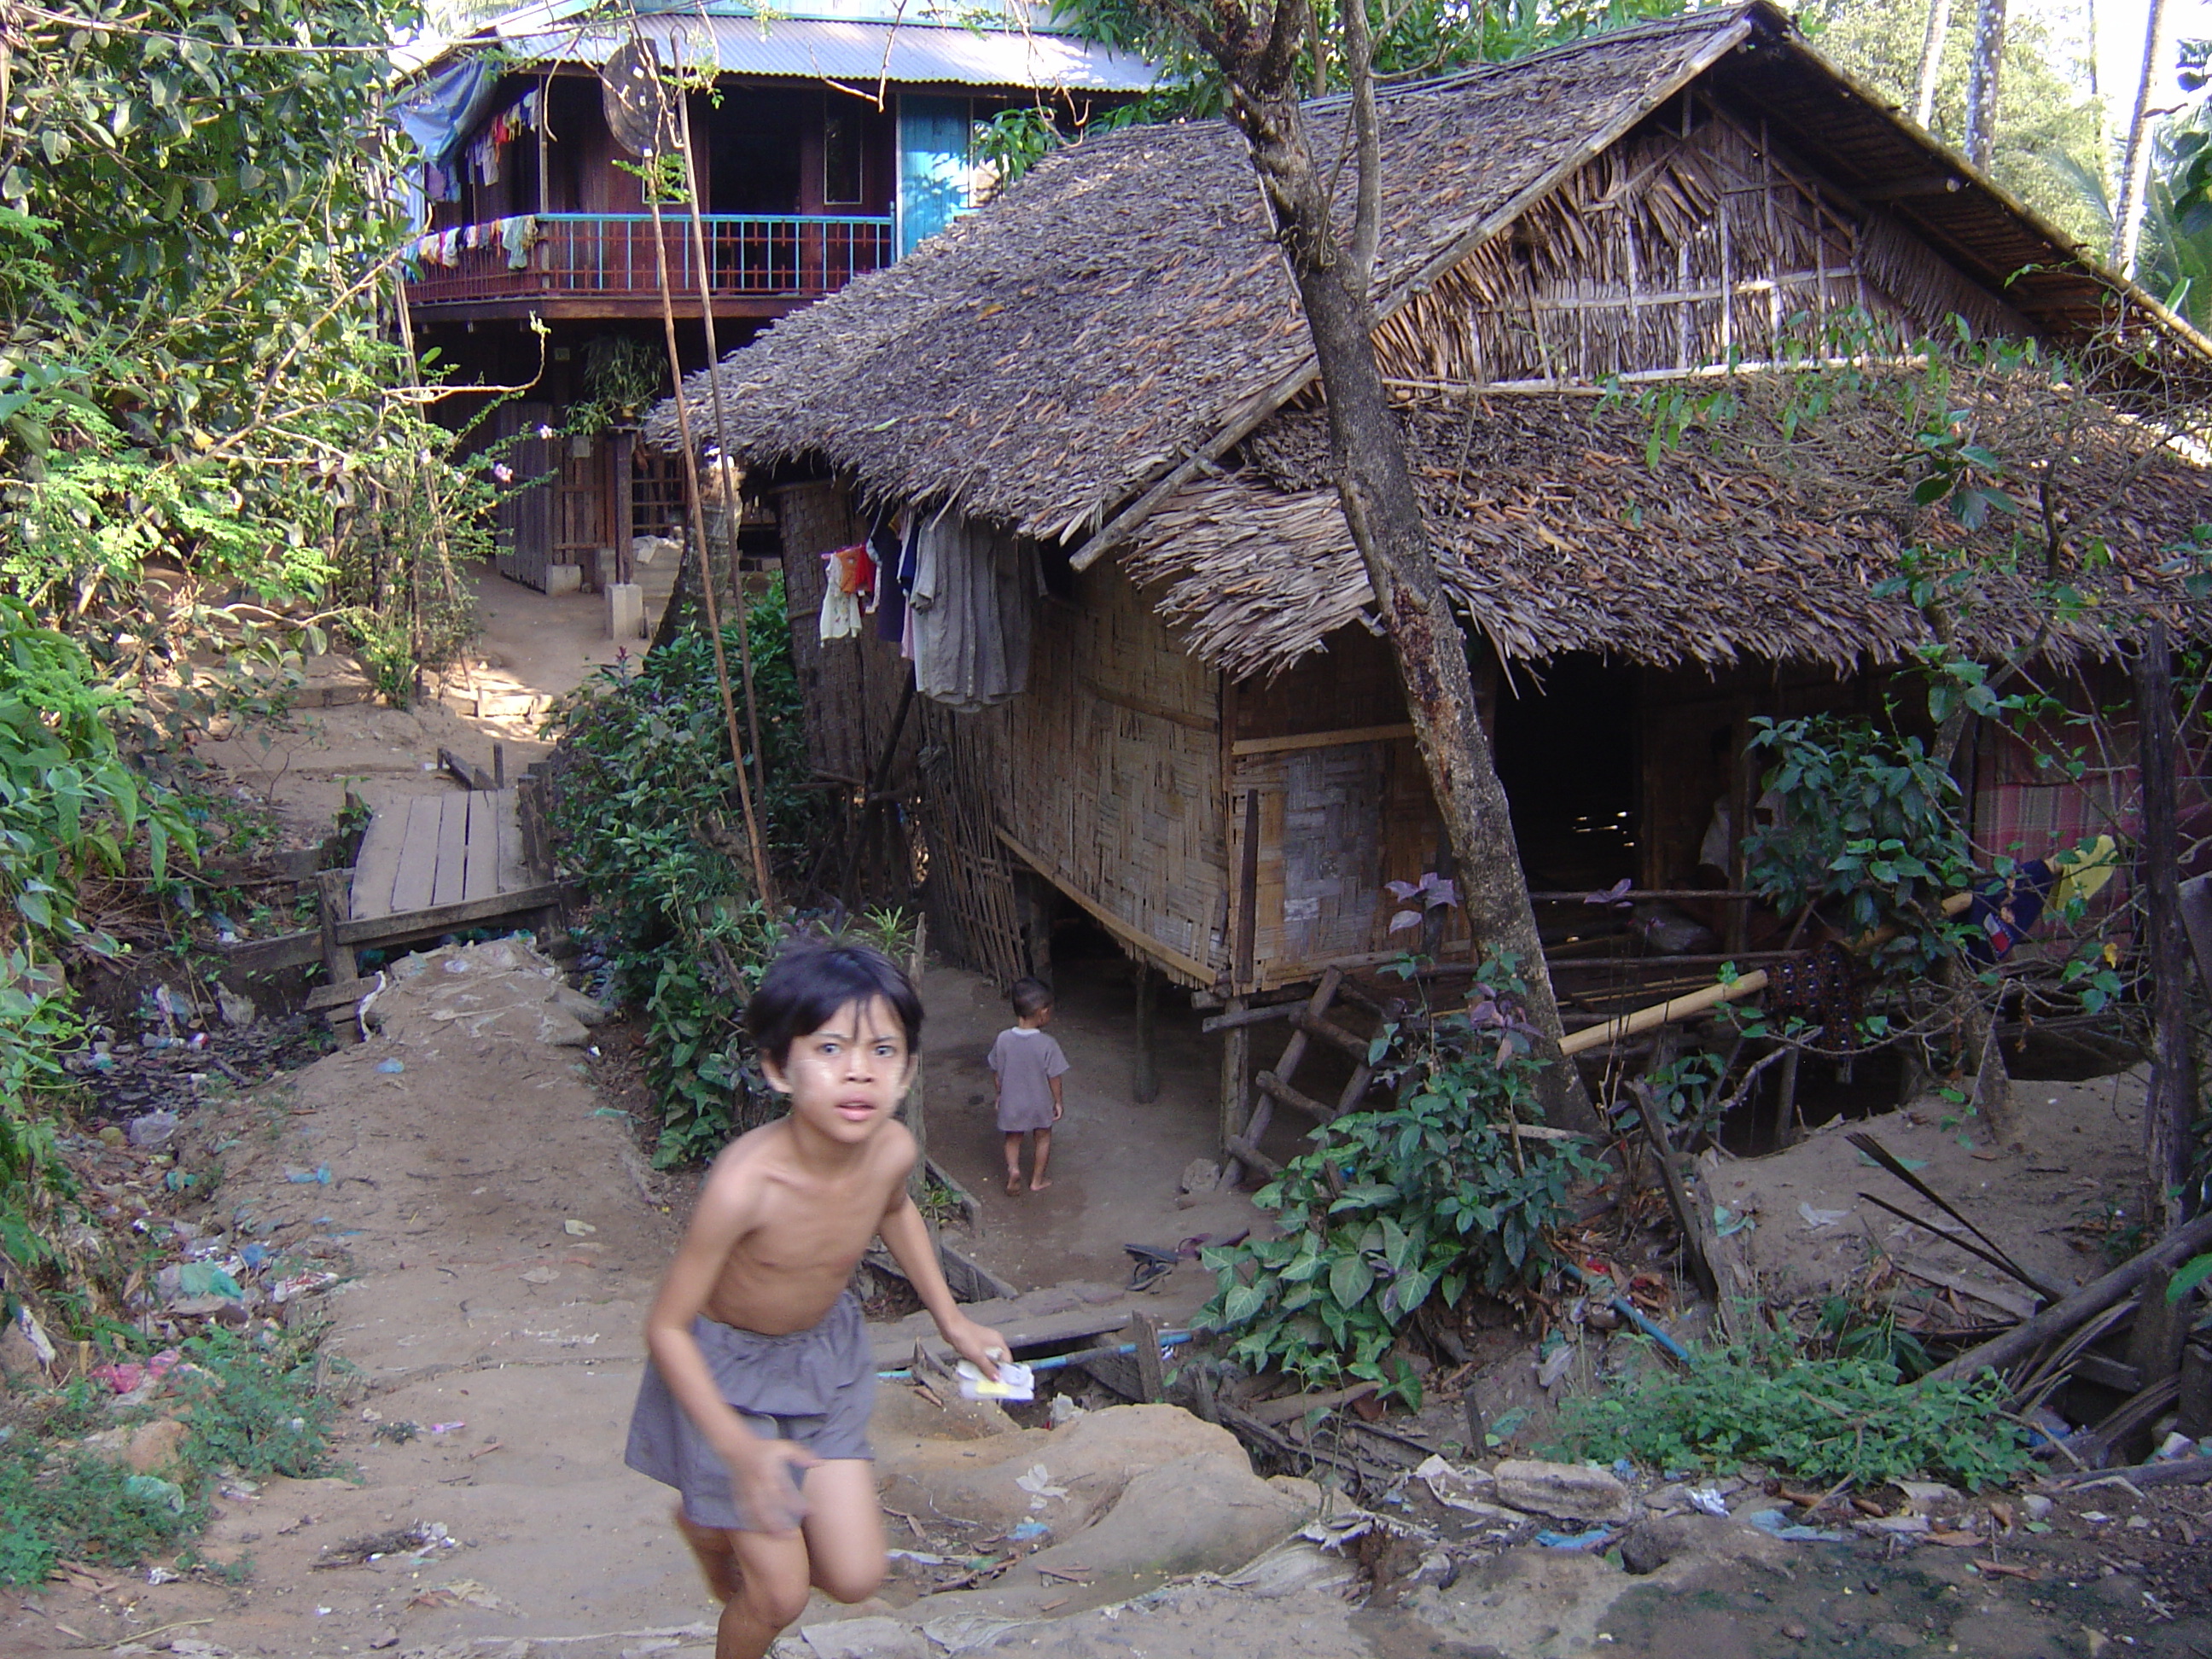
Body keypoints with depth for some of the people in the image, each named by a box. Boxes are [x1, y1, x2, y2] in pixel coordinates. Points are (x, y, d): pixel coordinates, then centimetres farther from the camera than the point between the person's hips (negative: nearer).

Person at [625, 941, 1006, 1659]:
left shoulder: (893, 1149, -21)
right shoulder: (745, 1184, -37)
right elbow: (666, 1327, -26)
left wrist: (949, 1316, 14)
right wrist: (739, 1449, -34)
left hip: (825, 1351, 5)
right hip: (729, 1366, -5)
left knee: (856, 1578, 7)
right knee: (779, 1595, 2)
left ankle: (713, 1524, 34)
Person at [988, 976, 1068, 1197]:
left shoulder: (1003, 1039, -15)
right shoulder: (1047, 1044, -23)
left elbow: (998, 1073, -3)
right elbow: (1054, 1077, -14)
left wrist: (1000, 1096, 12)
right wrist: (1058, 1102, 1)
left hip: (1011, 1103, 2)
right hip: (1041, 1104, -1)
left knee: (1013, 1139, 21)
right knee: (1043, 1138, 21)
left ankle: (1013, 1168, -3)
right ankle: (1037, 1181, 28)